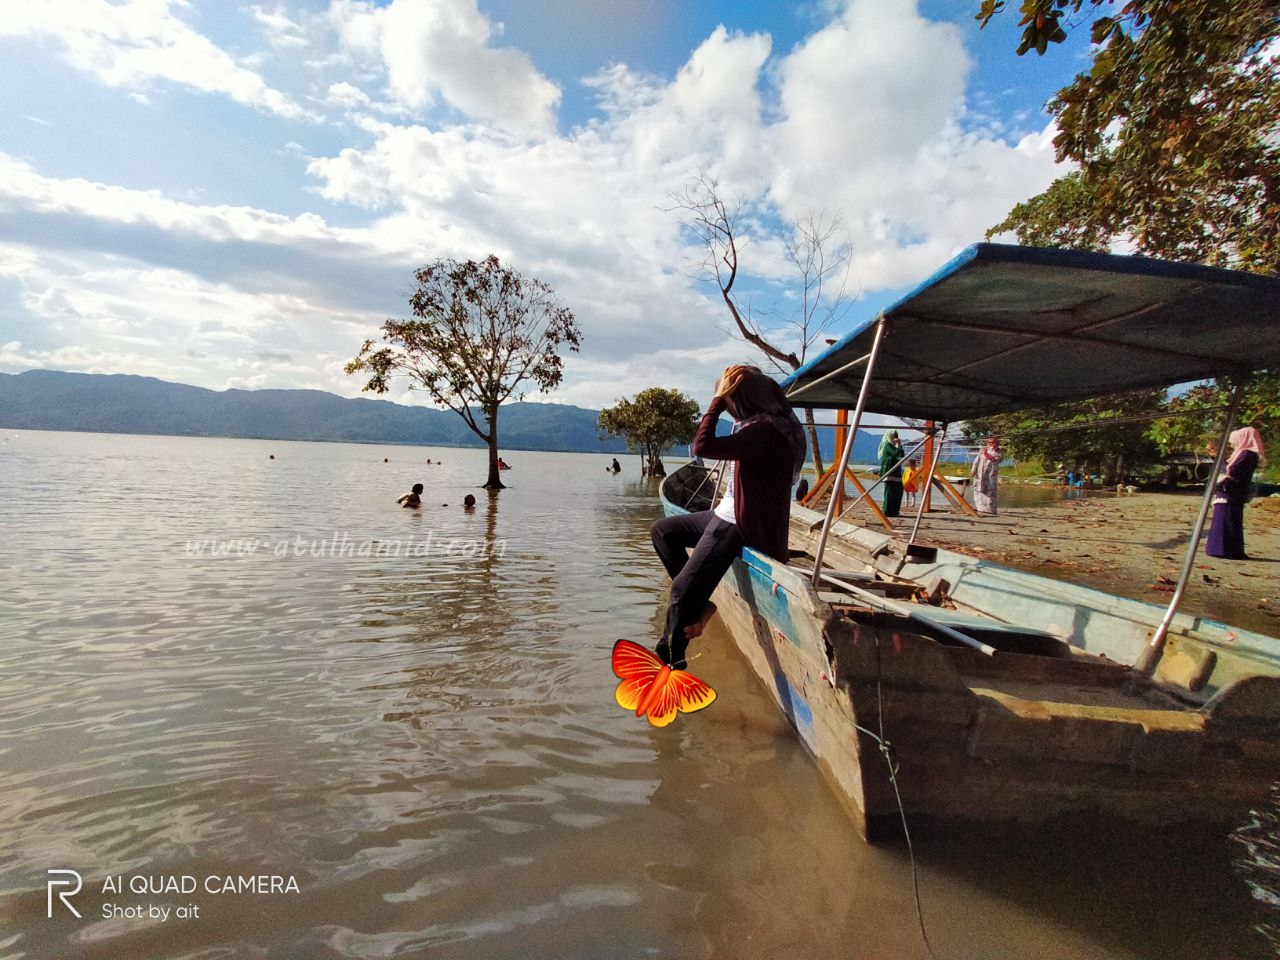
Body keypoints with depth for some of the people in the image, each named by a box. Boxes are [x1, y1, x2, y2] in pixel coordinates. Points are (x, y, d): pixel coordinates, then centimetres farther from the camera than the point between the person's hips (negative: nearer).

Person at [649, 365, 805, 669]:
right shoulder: (761, 423, 6)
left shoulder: (764, 430, -25)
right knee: (662, 531, 13)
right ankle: (697, 604, 11)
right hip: (727, 514, 11)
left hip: (739, 525, -10)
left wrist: (718, 399, -22)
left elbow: (703, 446, -31)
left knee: (681, 591, -7)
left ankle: (670, 660, 11)